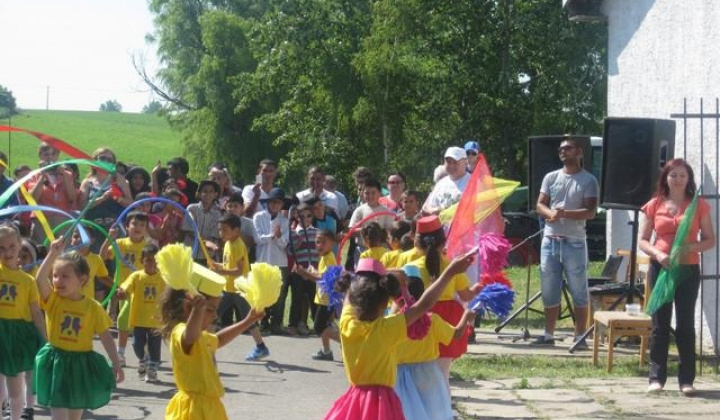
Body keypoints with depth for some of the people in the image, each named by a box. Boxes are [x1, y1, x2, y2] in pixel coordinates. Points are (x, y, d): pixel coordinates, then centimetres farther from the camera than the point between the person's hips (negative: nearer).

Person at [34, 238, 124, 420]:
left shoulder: (93, 307, -6)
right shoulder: (52, 299, -7)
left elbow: (106, 337, -2)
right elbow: (40, 279, -26)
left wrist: (116, 365, -5)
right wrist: (53, 253, -32)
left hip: (81, 365, 1)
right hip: (57, 364, -1)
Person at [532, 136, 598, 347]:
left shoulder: (588, 180, -2)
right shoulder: (551, 177, 11)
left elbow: (590, 212, -9)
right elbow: (540, 205, 9)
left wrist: (565, 213, -22)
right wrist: (551, 213, -14)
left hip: (574, 243, -4)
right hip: (550, 240, 4)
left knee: (579, 292, -1)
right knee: (549, 291, 8)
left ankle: (579, 336, 2)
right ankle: (548, 334, 16)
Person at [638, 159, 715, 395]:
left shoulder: (698, 206, 4)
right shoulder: (654, 206, 6)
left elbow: (710, 240, 5)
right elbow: (643, 241, 7)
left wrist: (693, 247, -15)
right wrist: (657, 254, -13)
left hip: (688, 269, -1)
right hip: (660, 268, 1)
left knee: (686, 324, -1)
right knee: (660, 323, 2)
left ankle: (687, 379, 2)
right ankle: (656, 378, 4)